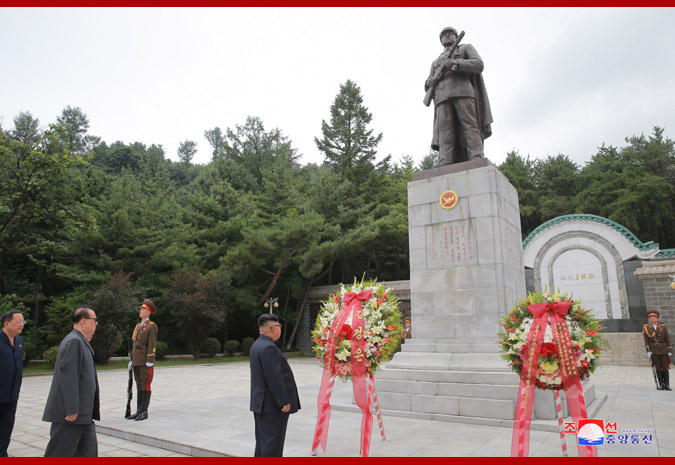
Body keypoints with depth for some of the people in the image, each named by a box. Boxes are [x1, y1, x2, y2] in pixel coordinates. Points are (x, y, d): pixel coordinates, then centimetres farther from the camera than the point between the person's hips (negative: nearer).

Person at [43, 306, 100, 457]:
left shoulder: (80, 342, 13)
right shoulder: (74, 341, -18)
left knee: (88, 450, 12)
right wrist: (72, 409, -23)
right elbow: (69, 377, -23)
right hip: (70, 414, -10)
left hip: (83, 413, 10)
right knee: (59, 452, 2)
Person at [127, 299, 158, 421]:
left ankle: (144, 412, 2)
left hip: (145, 360, -7)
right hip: (137, 360, 7)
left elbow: (152, 344, -12)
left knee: (145, 385, -3)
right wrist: (132, 359, 14)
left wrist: (150, 361, -17)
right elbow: (133, 343, 18)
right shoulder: (138, 326, 17)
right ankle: (139, 411, 17)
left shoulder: (152, 326, -6)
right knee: (139, 386, 11)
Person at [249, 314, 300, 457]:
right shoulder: (268, 348, -21)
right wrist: (284, 401, -20)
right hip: (272, 404, -10)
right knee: (273, 441, -2)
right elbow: (274, 378, -25)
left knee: (263, 441, 18)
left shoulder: (257, 345, 12)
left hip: (261, 403, 11)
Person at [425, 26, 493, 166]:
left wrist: (455, 63, -7)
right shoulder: (436, 62, 37)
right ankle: (443, 167, -31)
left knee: (470, 127, -18)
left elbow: (478, 64, 6)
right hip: (442, 96, 3)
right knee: (445, 132, -16)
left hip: (463, 90, -2)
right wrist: (429, 83, 1)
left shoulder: (466, 48, 26)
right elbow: (429, 86, 27)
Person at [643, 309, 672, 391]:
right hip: (653, 350, -1)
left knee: (665, 367, 1)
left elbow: (667, 339, 5)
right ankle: (661, 385, 9)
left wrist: (669, 350, 0)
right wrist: (648, 351, -9)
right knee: (658, 367, 2)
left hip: (663, 349, 1)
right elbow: (646, 340, -1)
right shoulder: (646, 328, 1)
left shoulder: (663, 327, 5)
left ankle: (667, 385, 10)